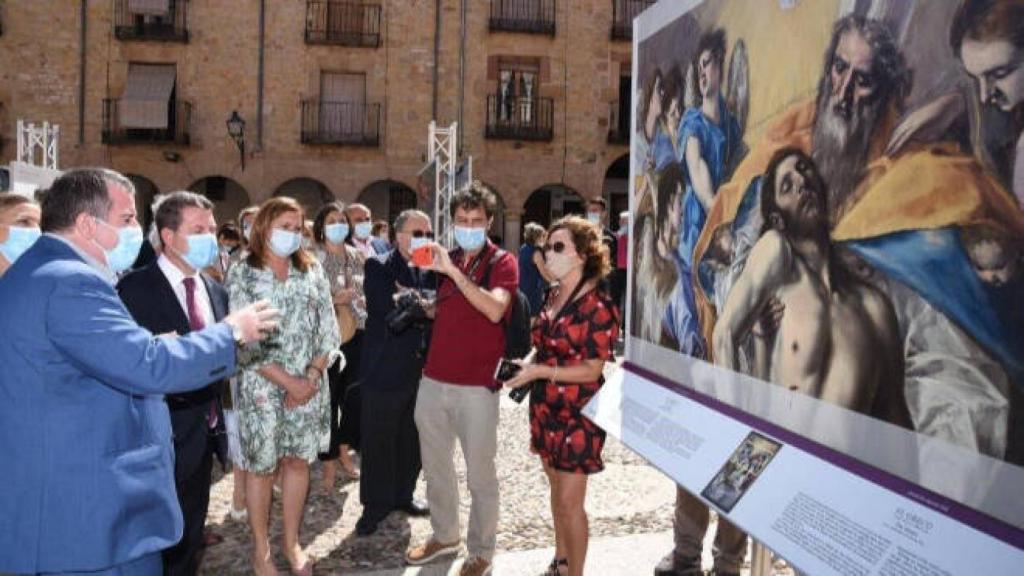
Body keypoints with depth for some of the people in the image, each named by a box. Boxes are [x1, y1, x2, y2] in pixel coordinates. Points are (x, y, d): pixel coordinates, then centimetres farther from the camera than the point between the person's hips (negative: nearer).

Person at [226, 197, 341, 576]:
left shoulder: (312, 271, 6)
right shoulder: (242, 274, -5)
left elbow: (328, 328, 5)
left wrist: (312, 376, -7)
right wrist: (288, 381, -13)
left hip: (310, 384, 3)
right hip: (262, 386, -3)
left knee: (298, 461, 10)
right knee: (261, 466, 6)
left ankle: (292, 542, 25)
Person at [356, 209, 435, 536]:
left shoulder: (432, 271, 8)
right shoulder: (378, 268, -7)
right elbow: (389, 310, -21)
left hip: (422, 371, 5)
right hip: (385, 371, -5)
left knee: (413, 441, 16)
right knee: (379, 442, 6)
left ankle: (403, 495, 34)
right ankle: (375, 505, 22)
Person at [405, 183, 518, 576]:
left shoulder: (502, 263, -5)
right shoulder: (446, 260, 12)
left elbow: (494, 309, -24)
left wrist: (452, 271, -25)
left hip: (477, 385, -6)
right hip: (434, 380, 6)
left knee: (479, 473, 5)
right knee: (435, 465, 17)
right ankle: (444, 536, 36)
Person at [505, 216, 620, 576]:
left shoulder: (597, 306, -17)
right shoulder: (554, 297, 7)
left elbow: (592, 370, -18)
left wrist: (539, 372, -25)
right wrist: (526, 368, 0)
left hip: (577, 416, -8)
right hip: (546, 409, 8)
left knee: (570, 501, 0)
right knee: (556, 491, 19)